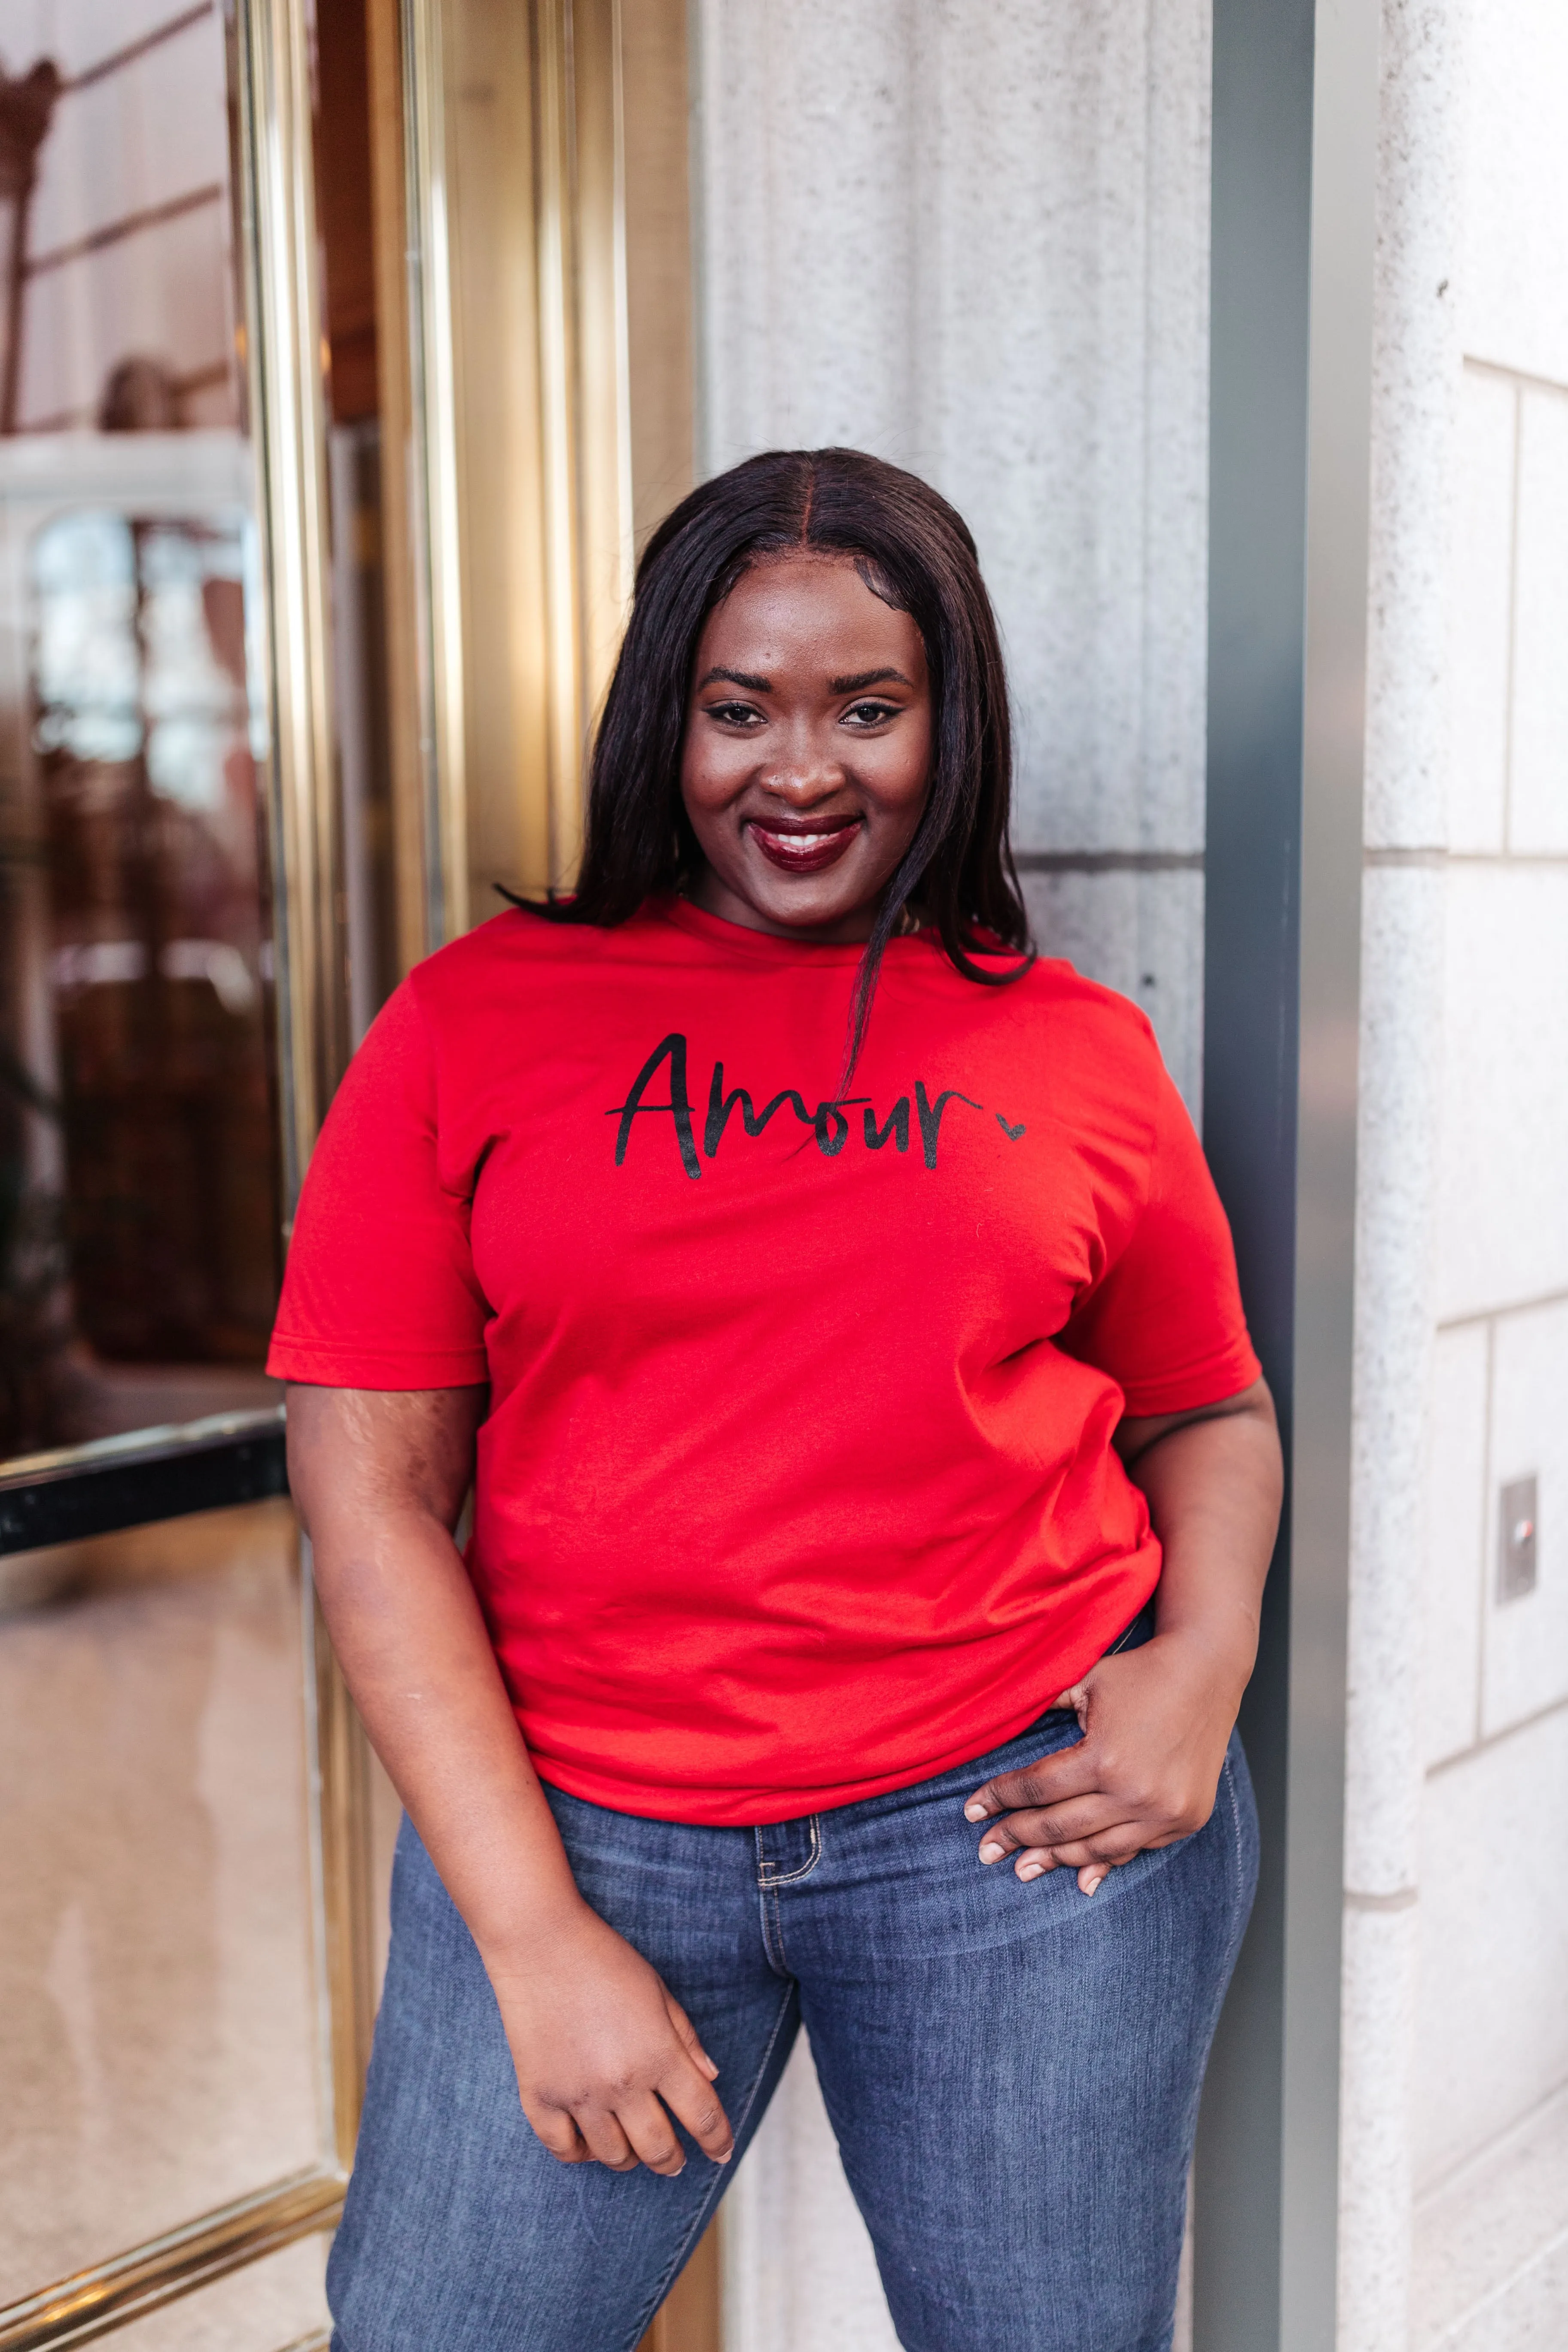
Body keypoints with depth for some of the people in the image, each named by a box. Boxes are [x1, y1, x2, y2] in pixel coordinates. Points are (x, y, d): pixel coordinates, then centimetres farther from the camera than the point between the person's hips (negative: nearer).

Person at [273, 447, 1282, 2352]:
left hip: (1026, 1808, 1)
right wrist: (532, 1934, -8)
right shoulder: (477, 1019, -1)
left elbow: (1208, 1412, 15)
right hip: (571, 1824, 0)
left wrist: (1210, 1652, -5)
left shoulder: (1076, 1049, 4)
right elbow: (368, 1483, -4)